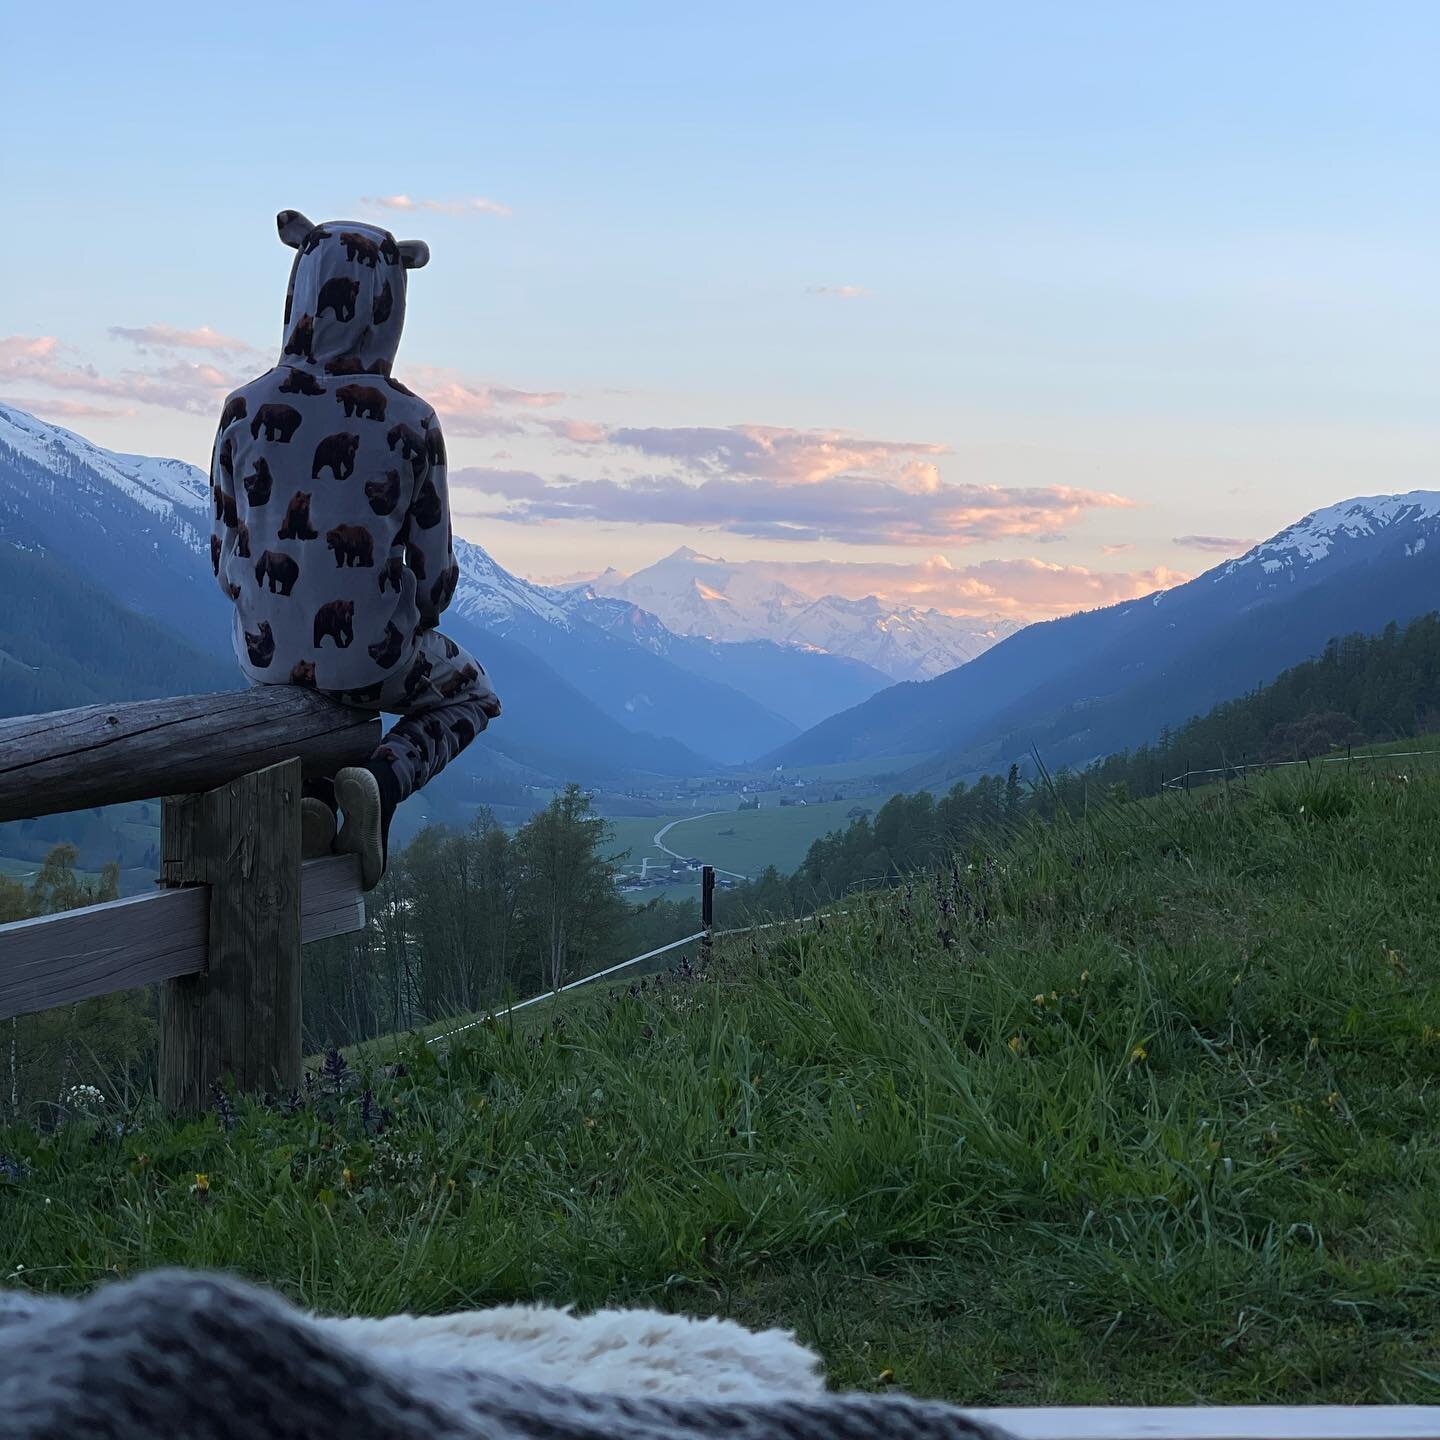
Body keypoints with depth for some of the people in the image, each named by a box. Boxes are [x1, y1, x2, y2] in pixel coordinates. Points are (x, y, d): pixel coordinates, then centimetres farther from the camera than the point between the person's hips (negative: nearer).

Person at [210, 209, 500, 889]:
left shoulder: (245, 411, -10)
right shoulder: (410, 422, -14)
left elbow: (225, 553, -2)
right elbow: (434, 569, -8)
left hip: (268, 653, 3)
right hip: (371, 656, -2)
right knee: (468, 690, 30)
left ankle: (307, 794, 10)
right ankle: (379, 782, 1)